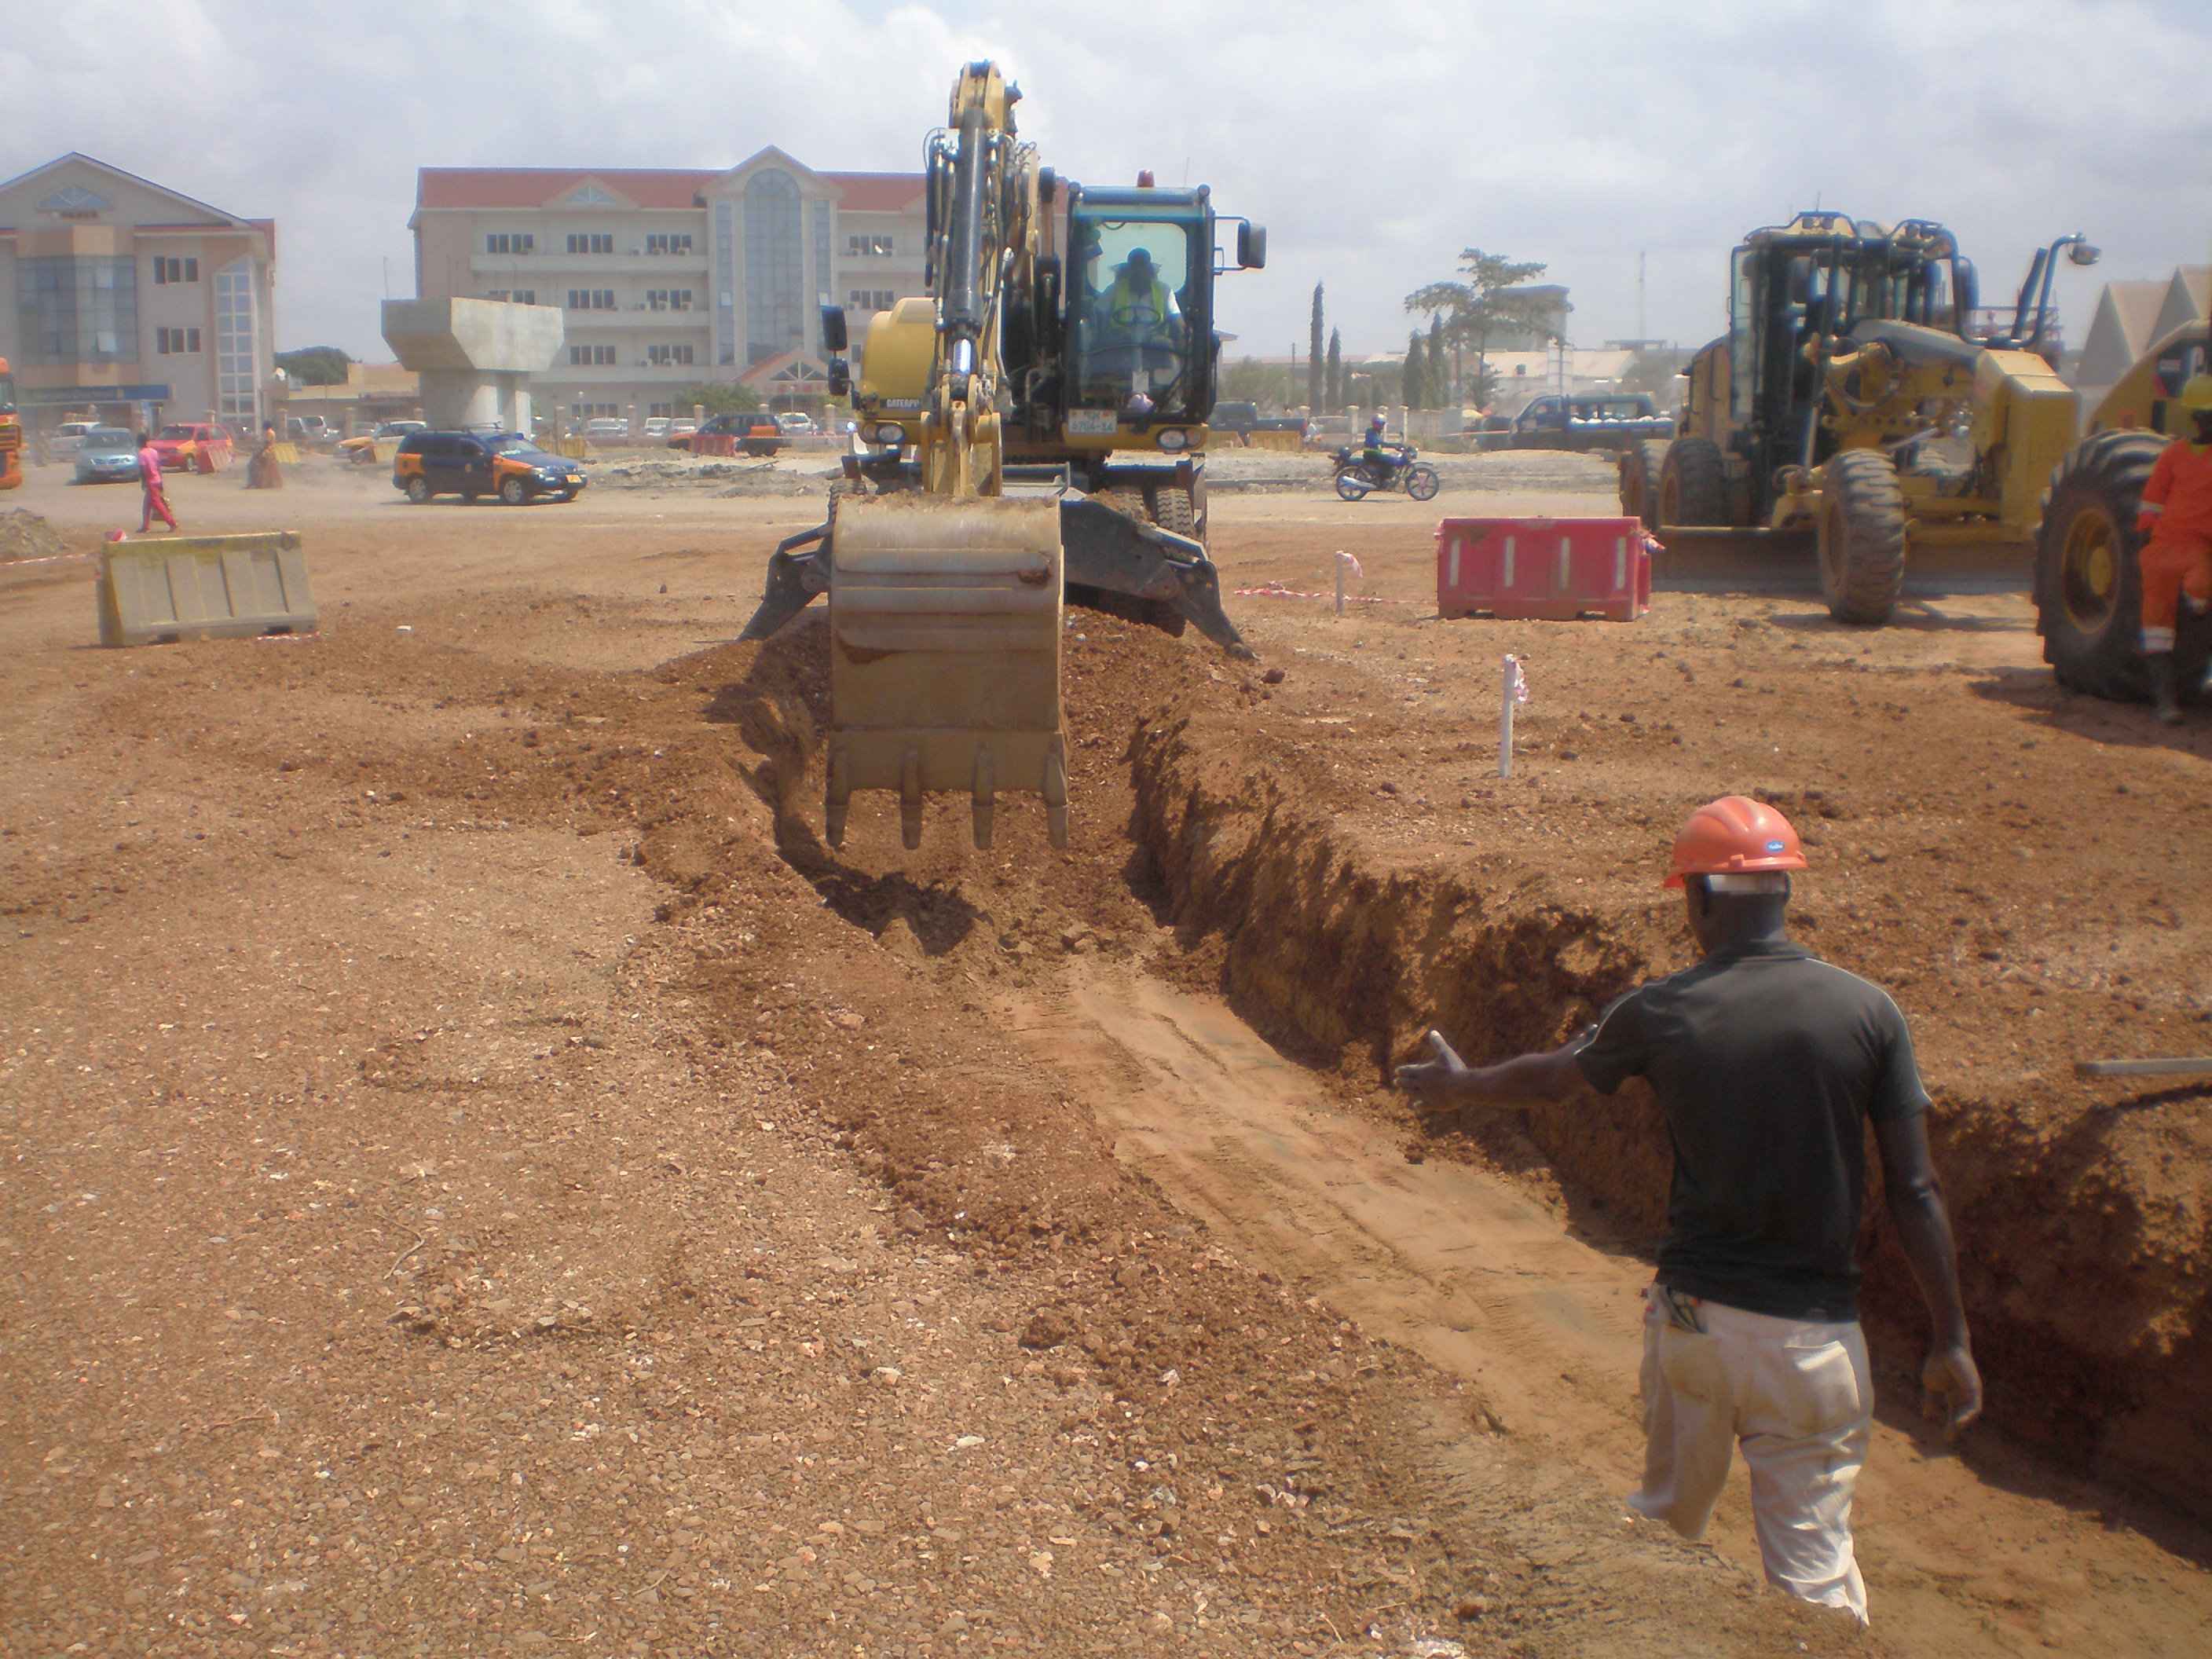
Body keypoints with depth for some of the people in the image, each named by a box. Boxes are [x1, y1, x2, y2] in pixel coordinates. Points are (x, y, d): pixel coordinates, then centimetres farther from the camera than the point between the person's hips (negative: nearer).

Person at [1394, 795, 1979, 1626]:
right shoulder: (1868, 1011, -8)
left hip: (1690, 1312, 2)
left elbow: (1551, 1074, 15)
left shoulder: (1659, 1012, -5)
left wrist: (1462, 1083, 35)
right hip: (1811, 1334, -1)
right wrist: (1951, 1342, 1)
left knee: (1665, 1522, 23)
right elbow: (1915, 1193, -8)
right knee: (1810, 1568, 5)